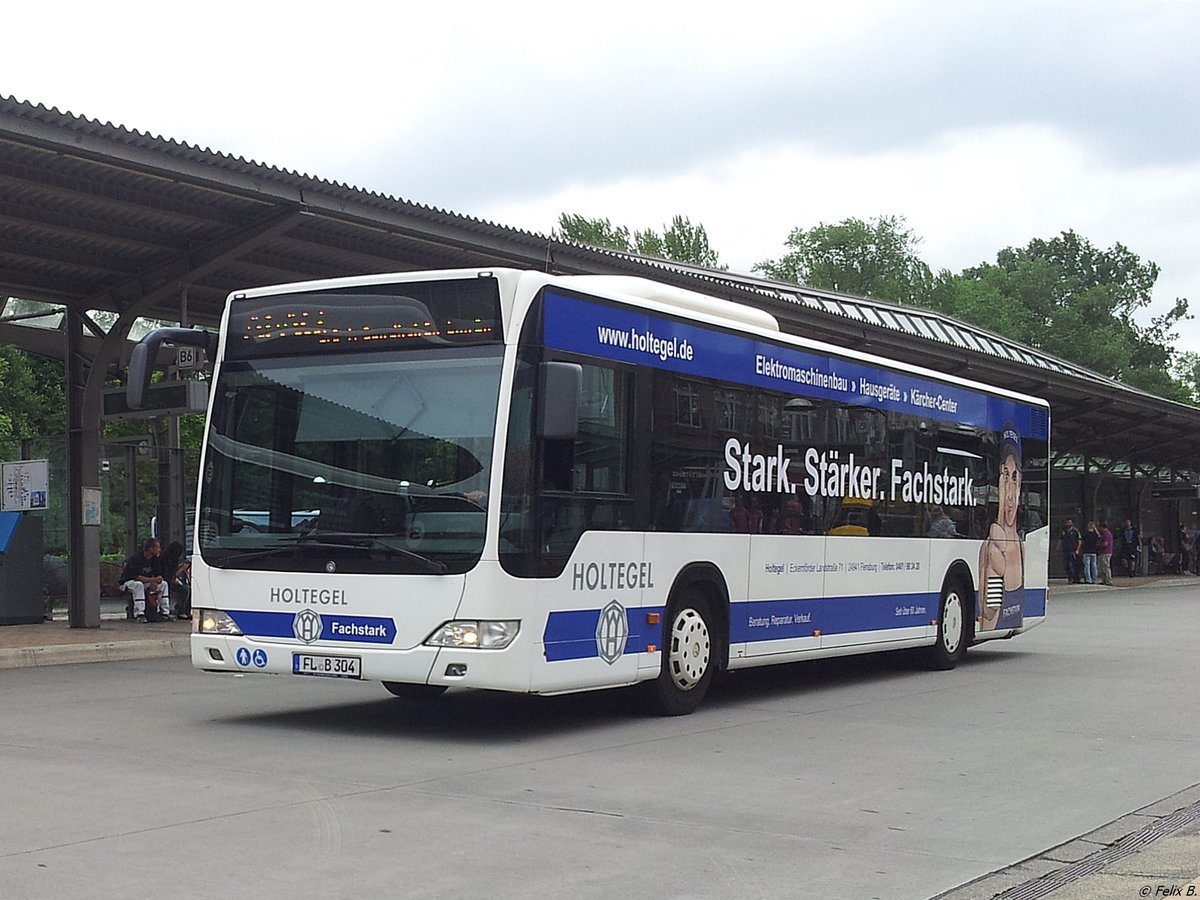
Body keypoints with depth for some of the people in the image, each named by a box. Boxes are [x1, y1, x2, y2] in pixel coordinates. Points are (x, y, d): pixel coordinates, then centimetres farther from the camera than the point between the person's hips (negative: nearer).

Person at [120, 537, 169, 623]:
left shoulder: (155, 559, -1)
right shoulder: (136, 558, -24)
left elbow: (159, 575, -2)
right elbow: (135, 576, -33)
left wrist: (154, 583, -23)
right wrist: (152, 580, -40)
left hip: (146, 583, 7)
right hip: (128, 583, -7)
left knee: (164, 584, -8)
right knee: (138, 585, -40)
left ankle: (165, 613, -11)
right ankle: (139, 615, -42)